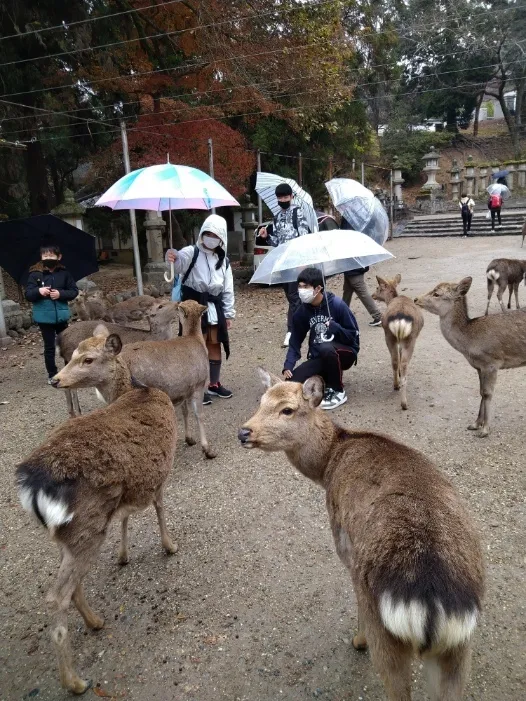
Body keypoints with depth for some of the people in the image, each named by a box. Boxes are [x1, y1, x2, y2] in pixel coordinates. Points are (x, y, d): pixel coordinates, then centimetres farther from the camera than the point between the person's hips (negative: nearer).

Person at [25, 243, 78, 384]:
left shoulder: (64, 273, -1)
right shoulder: (35, 274, -4)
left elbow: (74, 291, 0)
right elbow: (28, 295, -6)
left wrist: (60, 294, -17)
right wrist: (38, 291, -26)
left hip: (61, 315, 2)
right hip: (44, 317, -1)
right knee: (49, 347, 6)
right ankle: (52, 375, 15)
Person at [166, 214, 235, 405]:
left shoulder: (223, 261, 11)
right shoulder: (192, 252, -6)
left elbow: (228, 290, 13)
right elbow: (179, 262, -29)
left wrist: (229, 314, 9)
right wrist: (172, 258, -53)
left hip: (215, 309, 6)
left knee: (215, 347, 14)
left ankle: (214, 384, 28)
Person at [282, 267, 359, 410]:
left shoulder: (337, 304, -17)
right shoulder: (302, 312, -4)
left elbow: (354, 335, -11)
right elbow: (295, 341, 1)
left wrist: (334, 327, -29)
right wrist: (288, 366, -12)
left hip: (344, 353, -4)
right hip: (318, 358, 4)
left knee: (326, 348, -39)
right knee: (292, 383, -18)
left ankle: (338, 392, -16)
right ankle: (329, 377, 8)